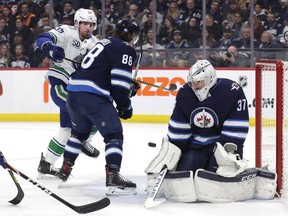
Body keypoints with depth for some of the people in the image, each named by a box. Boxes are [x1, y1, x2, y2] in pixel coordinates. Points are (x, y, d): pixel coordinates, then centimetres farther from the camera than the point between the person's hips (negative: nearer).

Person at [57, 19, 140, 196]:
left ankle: (65, 169, 36)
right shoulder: (126, 50, -3)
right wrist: (125, 106, 2)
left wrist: (129, 86, 29)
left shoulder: (105, 43, 25)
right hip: (93, 97, -9)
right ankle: (113, 178, -18)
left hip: (74, 89, 9)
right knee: (114, 134, -7)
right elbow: (119, 83, -10)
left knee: (79, 131, 29)